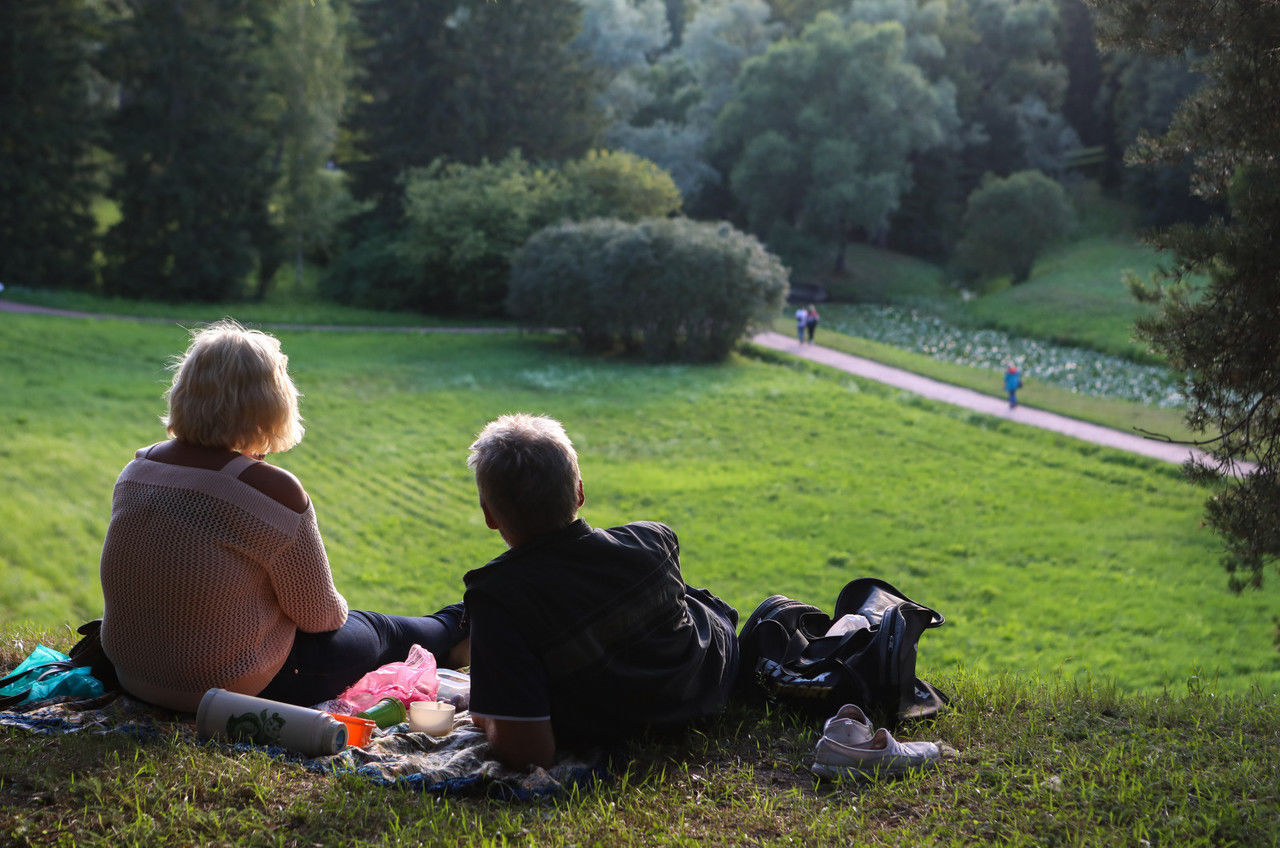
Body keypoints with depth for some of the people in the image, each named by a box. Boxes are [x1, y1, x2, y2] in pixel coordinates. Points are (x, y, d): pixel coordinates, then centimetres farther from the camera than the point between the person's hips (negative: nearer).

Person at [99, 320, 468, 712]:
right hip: (239, 688, -7)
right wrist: (338, 610, 11)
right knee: (374, 632, 22)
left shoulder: (136, 469, -3)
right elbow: (319, 615, -13)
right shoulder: (271, 488, -24)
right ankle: (451, 631, 50)